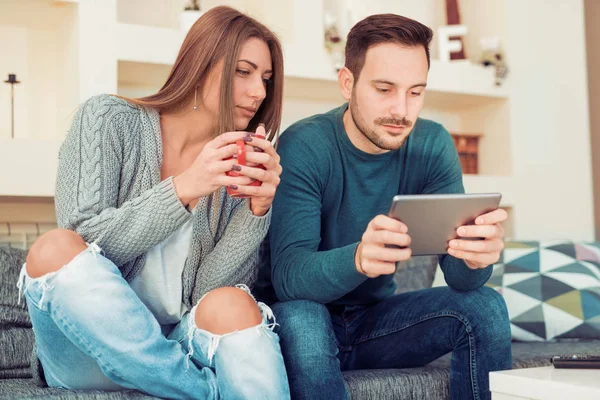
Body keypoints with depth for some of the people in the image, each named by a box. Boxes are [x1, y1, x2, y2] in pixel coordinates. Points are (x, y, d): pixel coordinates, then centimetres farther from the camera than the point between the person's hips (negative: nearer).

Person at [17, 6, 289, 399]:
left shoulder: (242, 165, 5)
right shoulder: (108, 119, -1)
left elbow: (211, 292, -4)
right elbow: (80, 250, -12)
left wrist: (257, 210, -19)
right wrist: (182, 189, -23)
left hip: (182, 349, 0)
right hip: (90, 354, 0)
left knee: (231, 306, -32)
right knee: (54, 249, -28)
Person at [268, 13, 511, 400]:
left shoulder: (432, 146, -9)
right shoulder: (304, 147, -21)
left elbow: (460, 277, -15)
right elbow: (288, 273, -30)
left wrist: (475, 257, -41)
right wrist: (358, 258, -52)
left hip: (377, 318, 4)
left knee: (485, 306, -17)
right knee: (300, 317, -36)